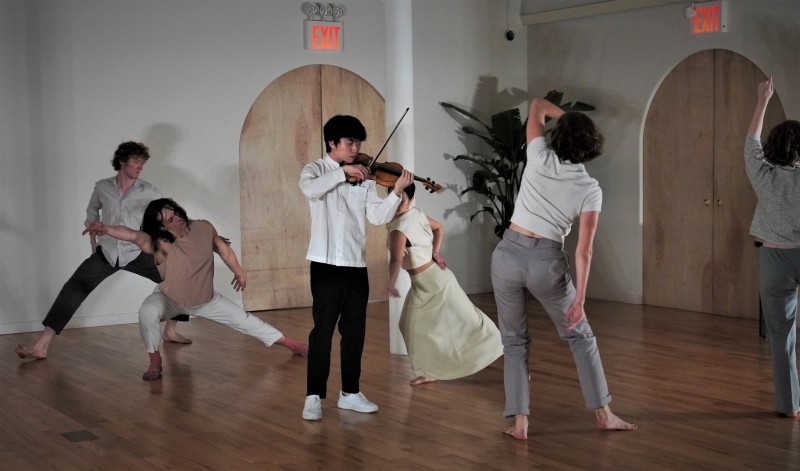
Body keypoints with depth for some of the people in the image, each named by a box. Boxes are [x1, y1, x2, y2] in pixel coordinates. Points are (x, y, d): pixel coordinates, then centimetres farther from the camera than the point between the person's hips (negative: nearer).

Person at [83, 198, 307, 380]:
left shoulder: (203, 228, -21)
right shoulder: (161, 244, -34)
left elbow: (222, 248, 0)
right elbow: (133, 235, -55)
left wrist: (239, 271, 13)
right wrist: (106, 229, -74)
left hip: (206, 300, 3)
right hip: (170, 299, -3)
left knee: (245, 320, 8)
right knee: (147, 312, -34)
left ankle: (292, 345, 26)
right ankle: (155, 362, -12)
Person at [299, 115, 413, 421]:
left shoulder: (364, 177, 9)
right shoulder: (315, 170, 0)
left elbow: (378, 217, -1)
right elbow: (310, 189, -25)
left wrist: (397, 192, -14)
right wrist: (343, 171, -27)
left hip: (356, 264, 5)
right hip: (326, 263, -4)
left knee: (355, 331, 10)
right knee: (323, 330, -3)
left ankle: (349, 393, 20)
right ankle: (314, 396, 3)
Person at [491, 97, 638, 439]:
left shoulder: (540, 159, -4)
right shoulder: (590, 189, -5)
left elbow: (538, 106, 13)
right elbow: (584, 250, -8)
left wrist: (565, 117, 16)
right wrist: (580, 298, -6)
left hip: (508, 254, 1)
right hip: (547, 263, -1)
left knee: (514, 341, 14)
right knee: (581, 337, 19)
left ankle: (519, 422, 7)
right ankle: (603, 413, 23)